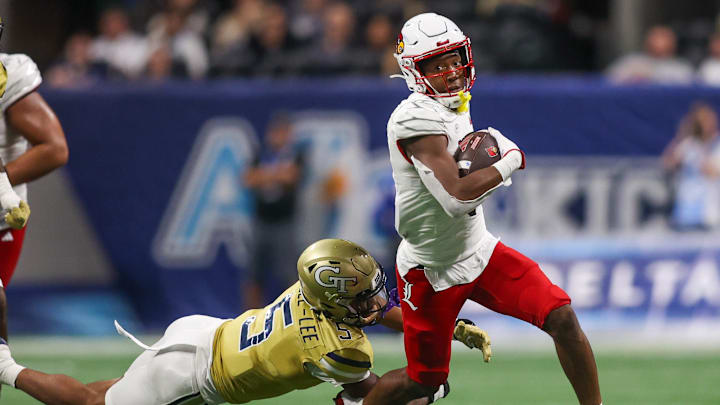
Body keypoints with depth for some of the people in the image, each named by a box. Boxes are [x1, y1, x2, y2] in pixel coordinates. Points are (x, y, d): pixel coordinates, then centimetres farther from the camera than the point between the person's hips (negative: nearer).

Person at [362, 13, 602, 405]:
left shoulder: (456, 105, 2)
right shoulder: (415, 119, -26)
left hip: (479, 251, 7)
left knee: (561, 318, -10)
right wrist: (510, 161, -21)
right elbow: (457, 197, -34)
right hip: (431, 270, -7)